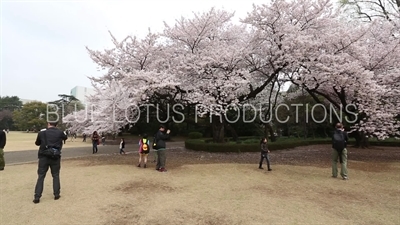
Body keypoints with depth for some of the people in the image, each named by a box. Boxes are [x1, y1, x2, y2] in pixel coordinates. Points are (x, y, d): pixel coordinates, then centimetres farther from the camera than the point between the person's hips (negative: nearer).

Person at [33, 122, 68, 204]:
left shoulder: (42, 133, -2)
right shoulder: (60, 132, -4)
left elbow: (37, 143, 13)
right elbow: (65, 137, 18)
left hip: (44, 157, 0)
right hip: (55, 157, 0)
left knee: (41, 177, 8)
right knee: (56, 176, 11)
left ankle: (37, 197, 8)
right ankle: (56, 194, 15)